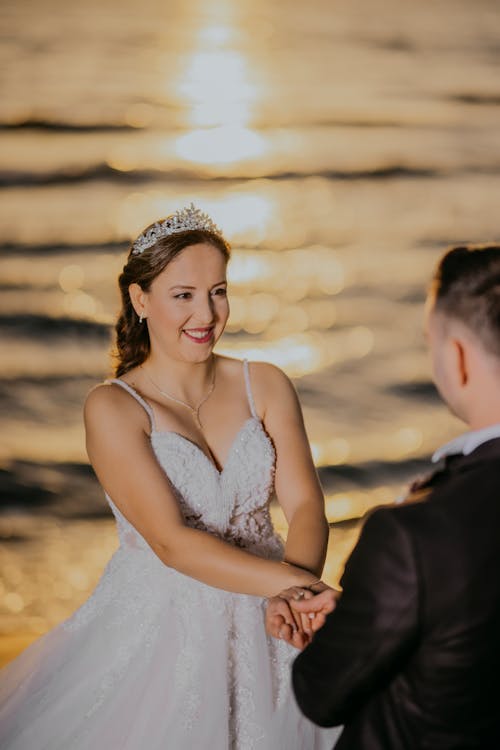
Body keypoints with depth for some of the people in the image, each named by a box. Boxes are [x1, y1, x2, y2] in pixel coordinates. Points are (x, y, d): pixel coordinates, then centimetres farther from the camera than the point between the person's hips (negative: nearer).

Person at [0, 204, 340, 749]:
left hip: (265, 624, 3)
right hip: (157, 630, -3)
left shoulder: (265, 386, 2)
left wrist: (296, 594, -27)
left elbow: (305, 503, -7)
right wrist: (294, 581, -28)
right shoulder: (112, 408, -9)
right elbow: (171, 541, -18)